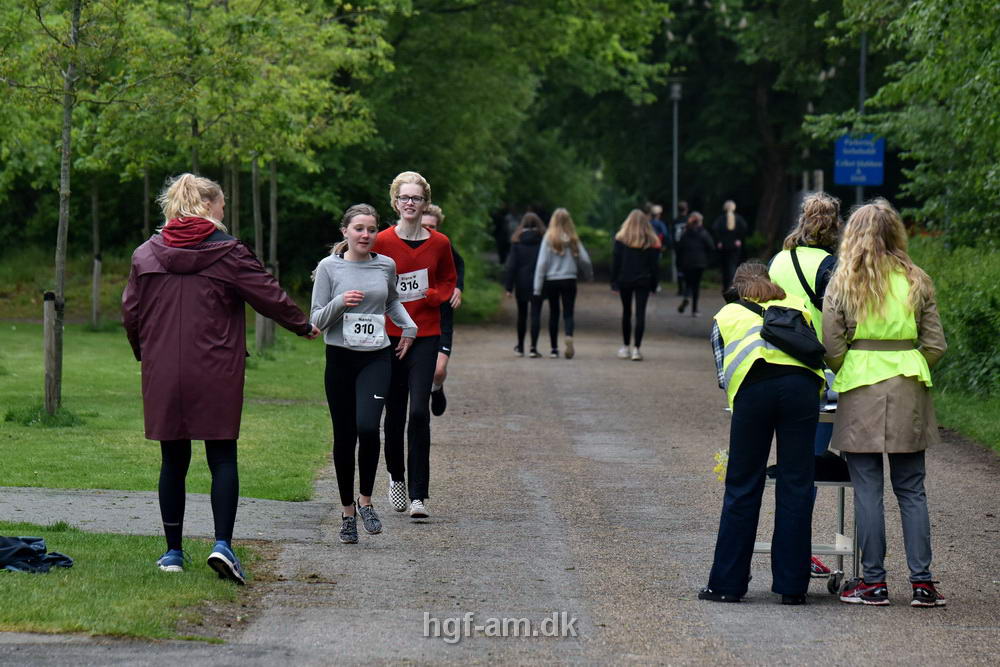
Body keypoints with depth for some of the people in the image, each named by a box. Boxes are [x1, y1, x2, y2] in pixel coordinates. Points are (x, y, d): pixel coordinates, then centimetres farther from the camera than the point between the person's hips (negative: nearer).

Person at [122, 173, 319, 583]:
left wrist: (144, 354, 27)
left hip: (162, 376, 3)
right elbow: (270, 297, 0)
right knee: (222, 459, 2)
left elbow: (130, 313, 10)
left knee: (173, 461, 11)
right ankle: (222, 544, -13)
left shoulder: (146, 255, 5)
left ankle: (173, 552, 14)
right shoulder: (228, 253, -5)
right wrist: (304, 327, 17)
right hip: (216, 376, -3)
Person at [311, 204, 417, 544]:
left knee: (368, 427, -20)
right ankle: (347, 511, 18)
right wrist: (340, 303, -18)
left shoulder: (386, 266, 7)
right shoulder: (329, 267, -1)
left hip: (376, 359, 1)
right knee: (344, 436, 3)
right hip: (340, 359, -1)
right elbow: (317, 320, -1)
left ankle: (365, 500, -3)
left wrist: (409, 326, 16)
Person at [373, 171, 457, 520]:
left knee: (419, 412, -12)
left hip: (425, 336, 0)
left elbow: (448, 283, 14)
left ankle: (418, 494, -8)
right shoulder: (381, 242, -2)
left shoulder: (439, 243, 3)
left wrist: (429, 295, -5)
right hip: (388, 335, 0)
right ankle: (396, 477, 34)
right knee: (395, 412, 7)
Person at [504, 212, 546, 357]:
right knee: (535, 314, 0)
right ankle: (533, 348, -9)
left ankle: (520, 347, 24)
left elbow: (511, 265, -4)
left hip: (522, 283, 1)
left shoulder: (517, 241, -3)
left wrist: (508, 287, -3)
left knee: (522, 314, 14)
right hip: (538, 283, -1)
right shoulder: (543, 239, -4)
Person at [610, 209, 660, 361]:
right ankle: (636, 348, -9)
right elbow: (655, 264, 1)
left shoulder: (621, 239, -3)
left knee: (626, 312, 13)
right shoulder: (652, 241, -1)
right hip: (643, 281, 0)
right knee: (640, 313, -2)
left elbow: (615, 261, -3)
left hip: (625, 280, 0)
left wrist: (614, 282, 1)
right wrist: (654, 284, 6)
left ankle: (626, 347, 18)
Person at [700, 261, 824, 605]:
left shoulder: (726, 315, 27)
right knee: (796, 486, 4)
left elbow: (723, 374, 20)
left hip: (753, 388, -1)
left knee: (742, 487, 4)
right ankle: (792, 585, 4)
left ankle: (727, 583, 8)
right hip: (800, 384, 1)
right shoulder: (797, 306, 30)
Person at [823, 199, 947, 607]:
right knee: (911, 489, 8)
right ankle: (922, 582, 5)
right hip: (909, 390, 2)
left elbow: (832, 350, -5)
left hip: (860, 390, -2)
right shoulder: (917, 282, 3)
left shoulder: (842, 284, -3)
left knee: (867, 489, 2)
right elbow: (936, 344, 2)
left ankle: (873, 581, 3)